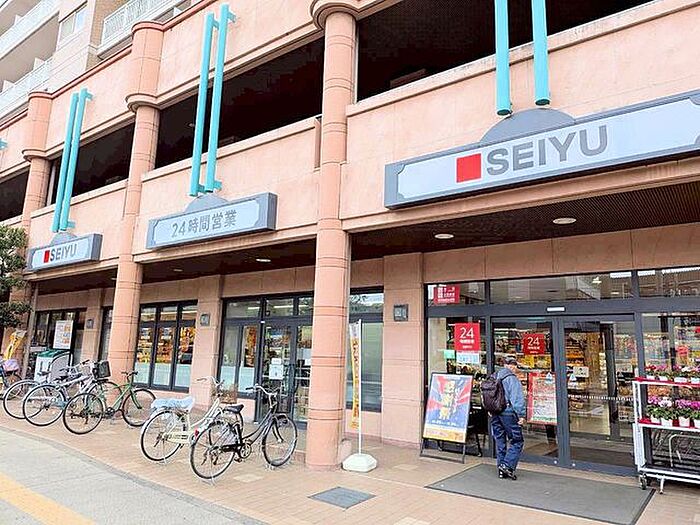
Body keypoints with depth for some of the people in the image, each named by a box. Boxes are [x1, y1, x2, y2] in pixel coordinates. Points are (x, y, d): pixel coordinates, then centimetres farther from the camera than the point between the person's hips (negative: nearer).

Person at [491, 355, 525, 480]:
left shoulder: (494, 378, 10)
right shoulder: (512, 379, -11)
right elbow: (518, 399, -15)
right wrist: (521, 415, -12)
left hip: (495, 414, 7)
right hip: (508, 413, -7)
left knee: (500, 441, 13)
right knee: (517, 441, 4)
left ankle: (502, 470, 18)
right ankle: (507, 465, -4)